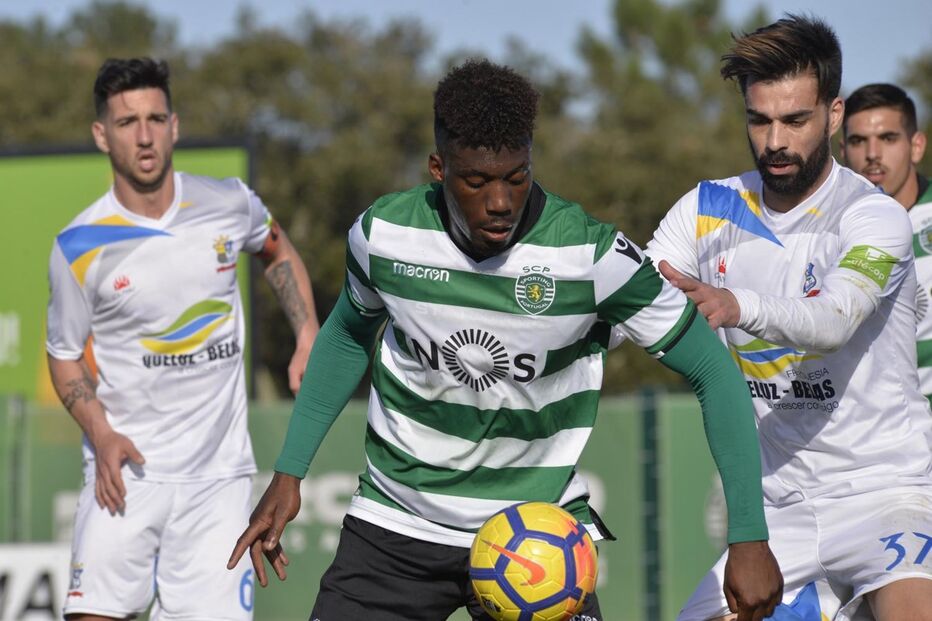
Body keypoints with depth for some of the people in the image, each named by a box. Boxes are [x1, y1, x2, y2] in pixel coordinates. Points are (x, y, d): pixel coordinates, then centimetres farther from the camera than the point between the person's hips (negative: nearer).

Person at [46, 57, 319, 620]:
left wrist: (308, 337, 9)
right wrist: (100, 432, -10)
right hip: (127, 471, -1)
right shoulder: (80, 247, -6)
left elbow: (279, 251, 22)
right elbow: (65, 353, 6)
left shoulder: (230, 205, -1)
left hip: (218, 474, 2)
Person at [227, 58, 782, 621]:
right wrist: (289, 473, 11)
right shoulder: (382, 234, -11)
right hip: (395, 526, 2)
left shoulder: (592, 256, -20)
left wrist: (749, 535, -16)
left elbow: (714, 371, -12)